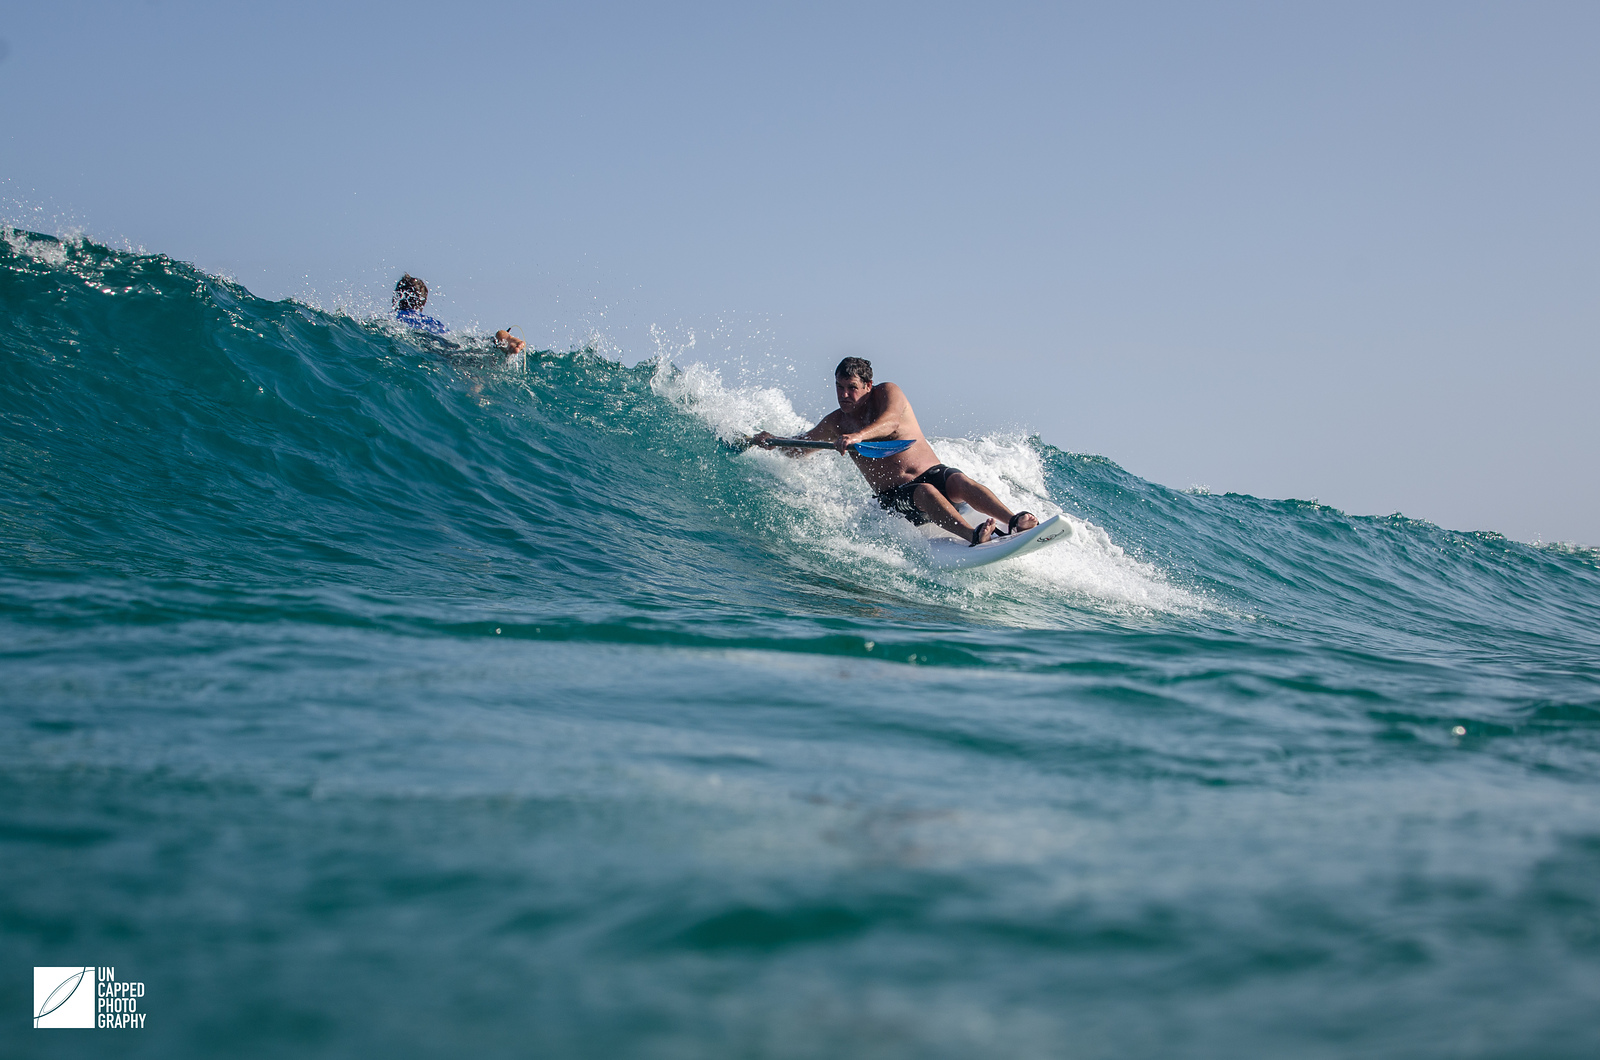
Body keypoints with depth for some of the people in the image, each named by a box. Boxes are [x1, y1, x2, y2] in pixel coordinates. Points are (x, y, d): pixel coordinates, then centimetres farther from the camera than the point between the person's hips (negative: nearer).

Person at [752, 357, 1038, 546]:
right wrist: (771, 441, -4)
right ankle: (974, 535, -59)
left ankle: (1015, 521, -50)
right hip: (895, 496, 0)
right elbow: (795, 450, 19)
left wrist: (859, 436, -43)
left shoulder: (887, 392, 0)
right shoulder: (835, 423, 10)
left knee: (961, 482, -34)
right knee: (925, 493, -35)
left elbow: (891, 422, -23)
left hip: (935, 473, 0)